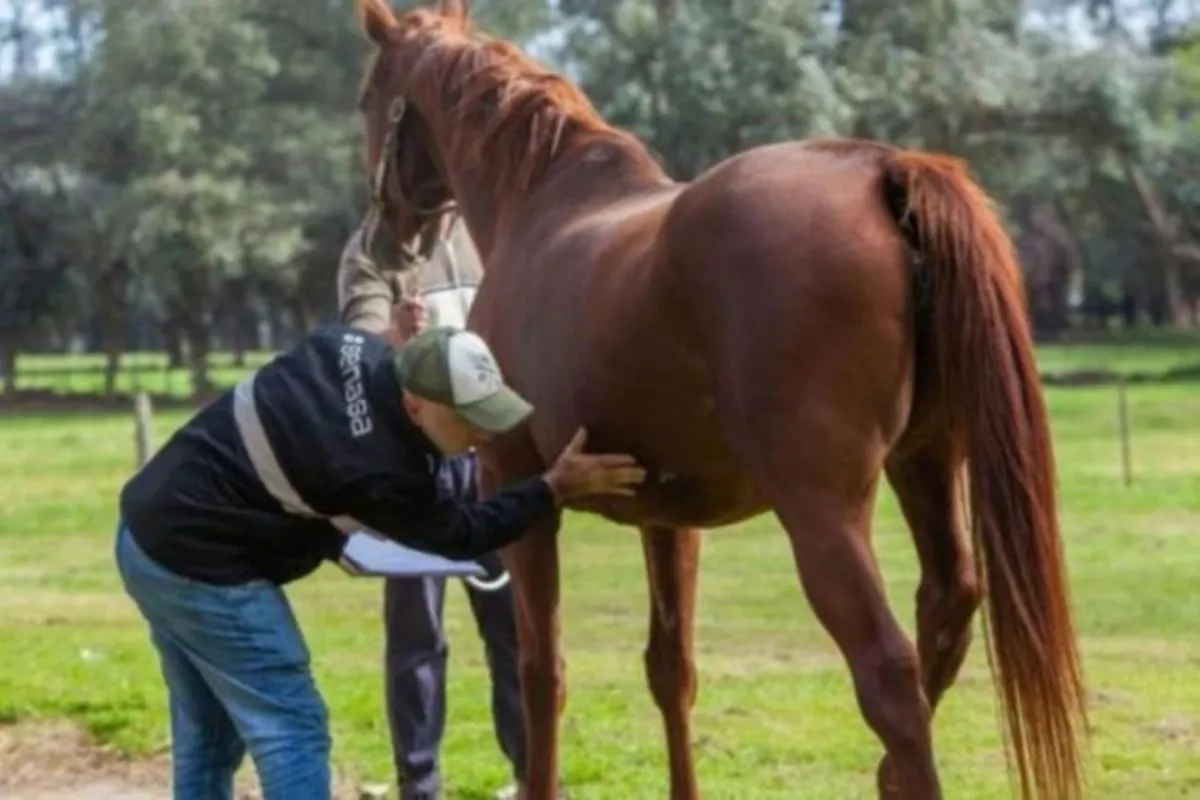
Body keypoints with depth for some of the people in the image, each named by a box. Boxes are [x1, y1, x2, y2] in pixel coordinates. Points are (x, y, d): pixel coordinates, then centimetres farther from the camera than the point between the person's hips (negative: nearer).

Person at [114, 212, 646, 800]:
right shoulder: (376, 470, -26)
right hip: (201, 565, -9)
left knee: (207, 733, 17)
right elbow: (461, 534, -8)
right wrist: (556, 489, -12)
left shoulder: (355, 349, -5)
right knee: (291, 729, -4)